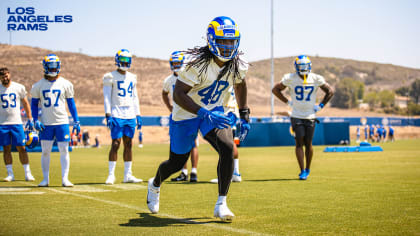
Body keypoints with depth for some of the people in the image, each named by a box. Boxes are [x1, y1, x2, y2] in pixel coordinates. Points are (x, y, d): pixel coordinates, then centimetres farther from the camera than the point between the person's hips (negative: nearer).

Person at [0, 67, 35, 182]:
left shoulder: (19, 88, 3)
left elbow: (25, 104, 12)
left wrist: (30, 119, 7)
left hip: (16, 122, 0)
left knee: (21, 148, -1)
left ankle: (27, 173, 5)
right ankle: (10, 174, 10)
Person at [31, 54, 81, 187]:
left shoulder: (65, 84, 3)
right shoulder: (39, 85, 4)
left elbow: (71, 103, 8)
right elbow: (34, 103, 10)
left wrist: (76, 121, 4)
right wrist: (35, 120, -2)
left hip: (62, 122, 0)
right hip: (46, 123, 1)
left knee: (64, 150, -2)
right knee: (45, 151, 3)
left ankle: (65, 179, 1)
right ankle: (45, 179, 11)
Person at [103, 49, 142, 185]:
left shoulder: (132, 78, 15)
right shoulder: (111, 77, -2)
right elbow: (107, 97, -5)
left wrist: (138, 116, 14)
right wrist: (108, 115, -13)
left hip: (130, 116, 5)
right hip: (117, 115, -5)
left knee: (128, 144, 6)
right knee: (116, 144, -8)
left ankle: (127, 175, 10)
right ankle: (111, 175, -2)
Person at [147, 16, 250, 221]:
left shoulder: (238, 65, -10)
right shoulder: (197, 63, -28)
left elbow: (240, 85, 14)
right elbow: (178, 94, -30)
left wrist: (244, 116, 10)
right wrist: (204, 113, -40)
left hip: (214, 111, 4)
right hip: (186, 114, -4)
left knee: (227, 148, -24)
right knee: (176, 163, 11)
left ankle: (221, 204, -14)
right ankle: (155, 185, 47)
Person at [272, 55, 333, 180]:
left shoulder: (316, 79, -5)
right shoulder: (290, 78, -7)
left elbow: (330, 92, 8)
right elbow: (275, 90, 6)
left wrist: (320, 106, 2)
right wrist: (288, 102, 1)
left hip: (310, 116, 1)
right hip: (296, 116, -1)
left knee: (308, 144, 5)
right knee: (299, 143, -6)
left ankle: (307, 169, 24)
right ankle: (302, 171, -3)